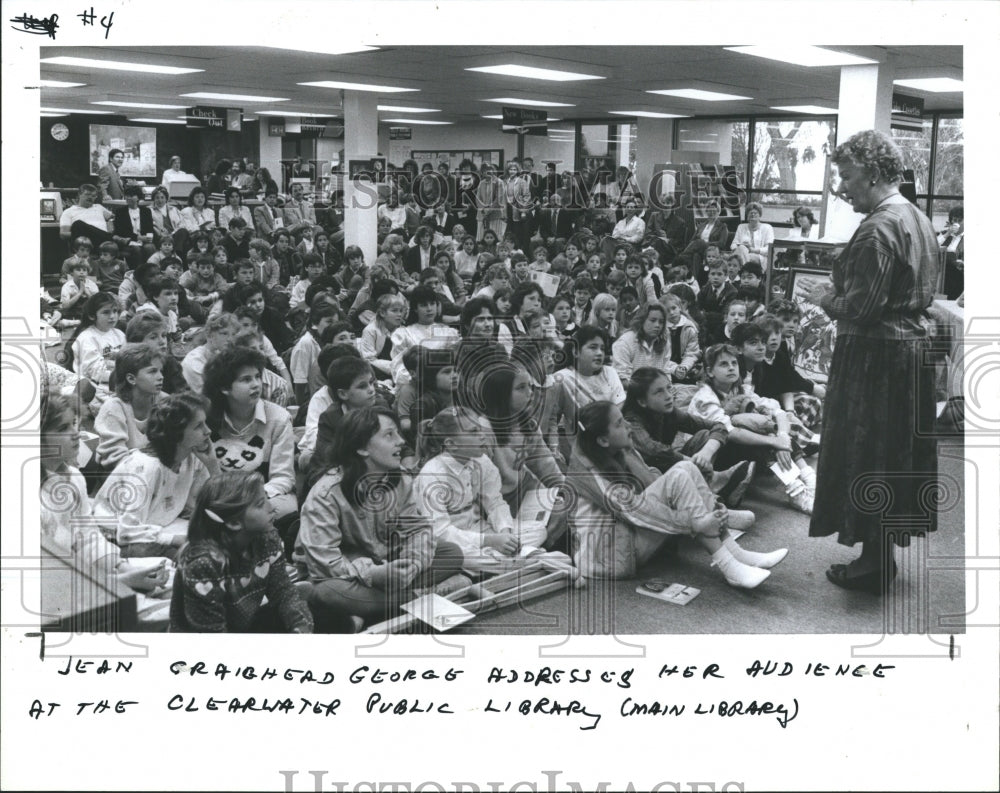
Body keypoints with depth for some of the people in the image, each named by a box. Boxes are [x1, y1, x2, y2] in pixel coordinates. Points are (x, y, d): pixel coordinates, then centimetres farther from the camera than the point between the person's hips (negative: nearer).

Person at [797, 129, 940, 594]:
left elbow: (863, 306, -24)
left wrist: (826, 299, -5)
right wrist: (837, 293, 12)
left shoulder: (878, 228, -20)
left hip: (876, 354, -10)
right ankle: (886, 549, 28)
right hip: (914, 342, 10)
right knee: (899, 451, 16)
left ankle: (874, 564, 10)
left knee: (867, 455, 1)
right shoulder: (918, 219, 10)